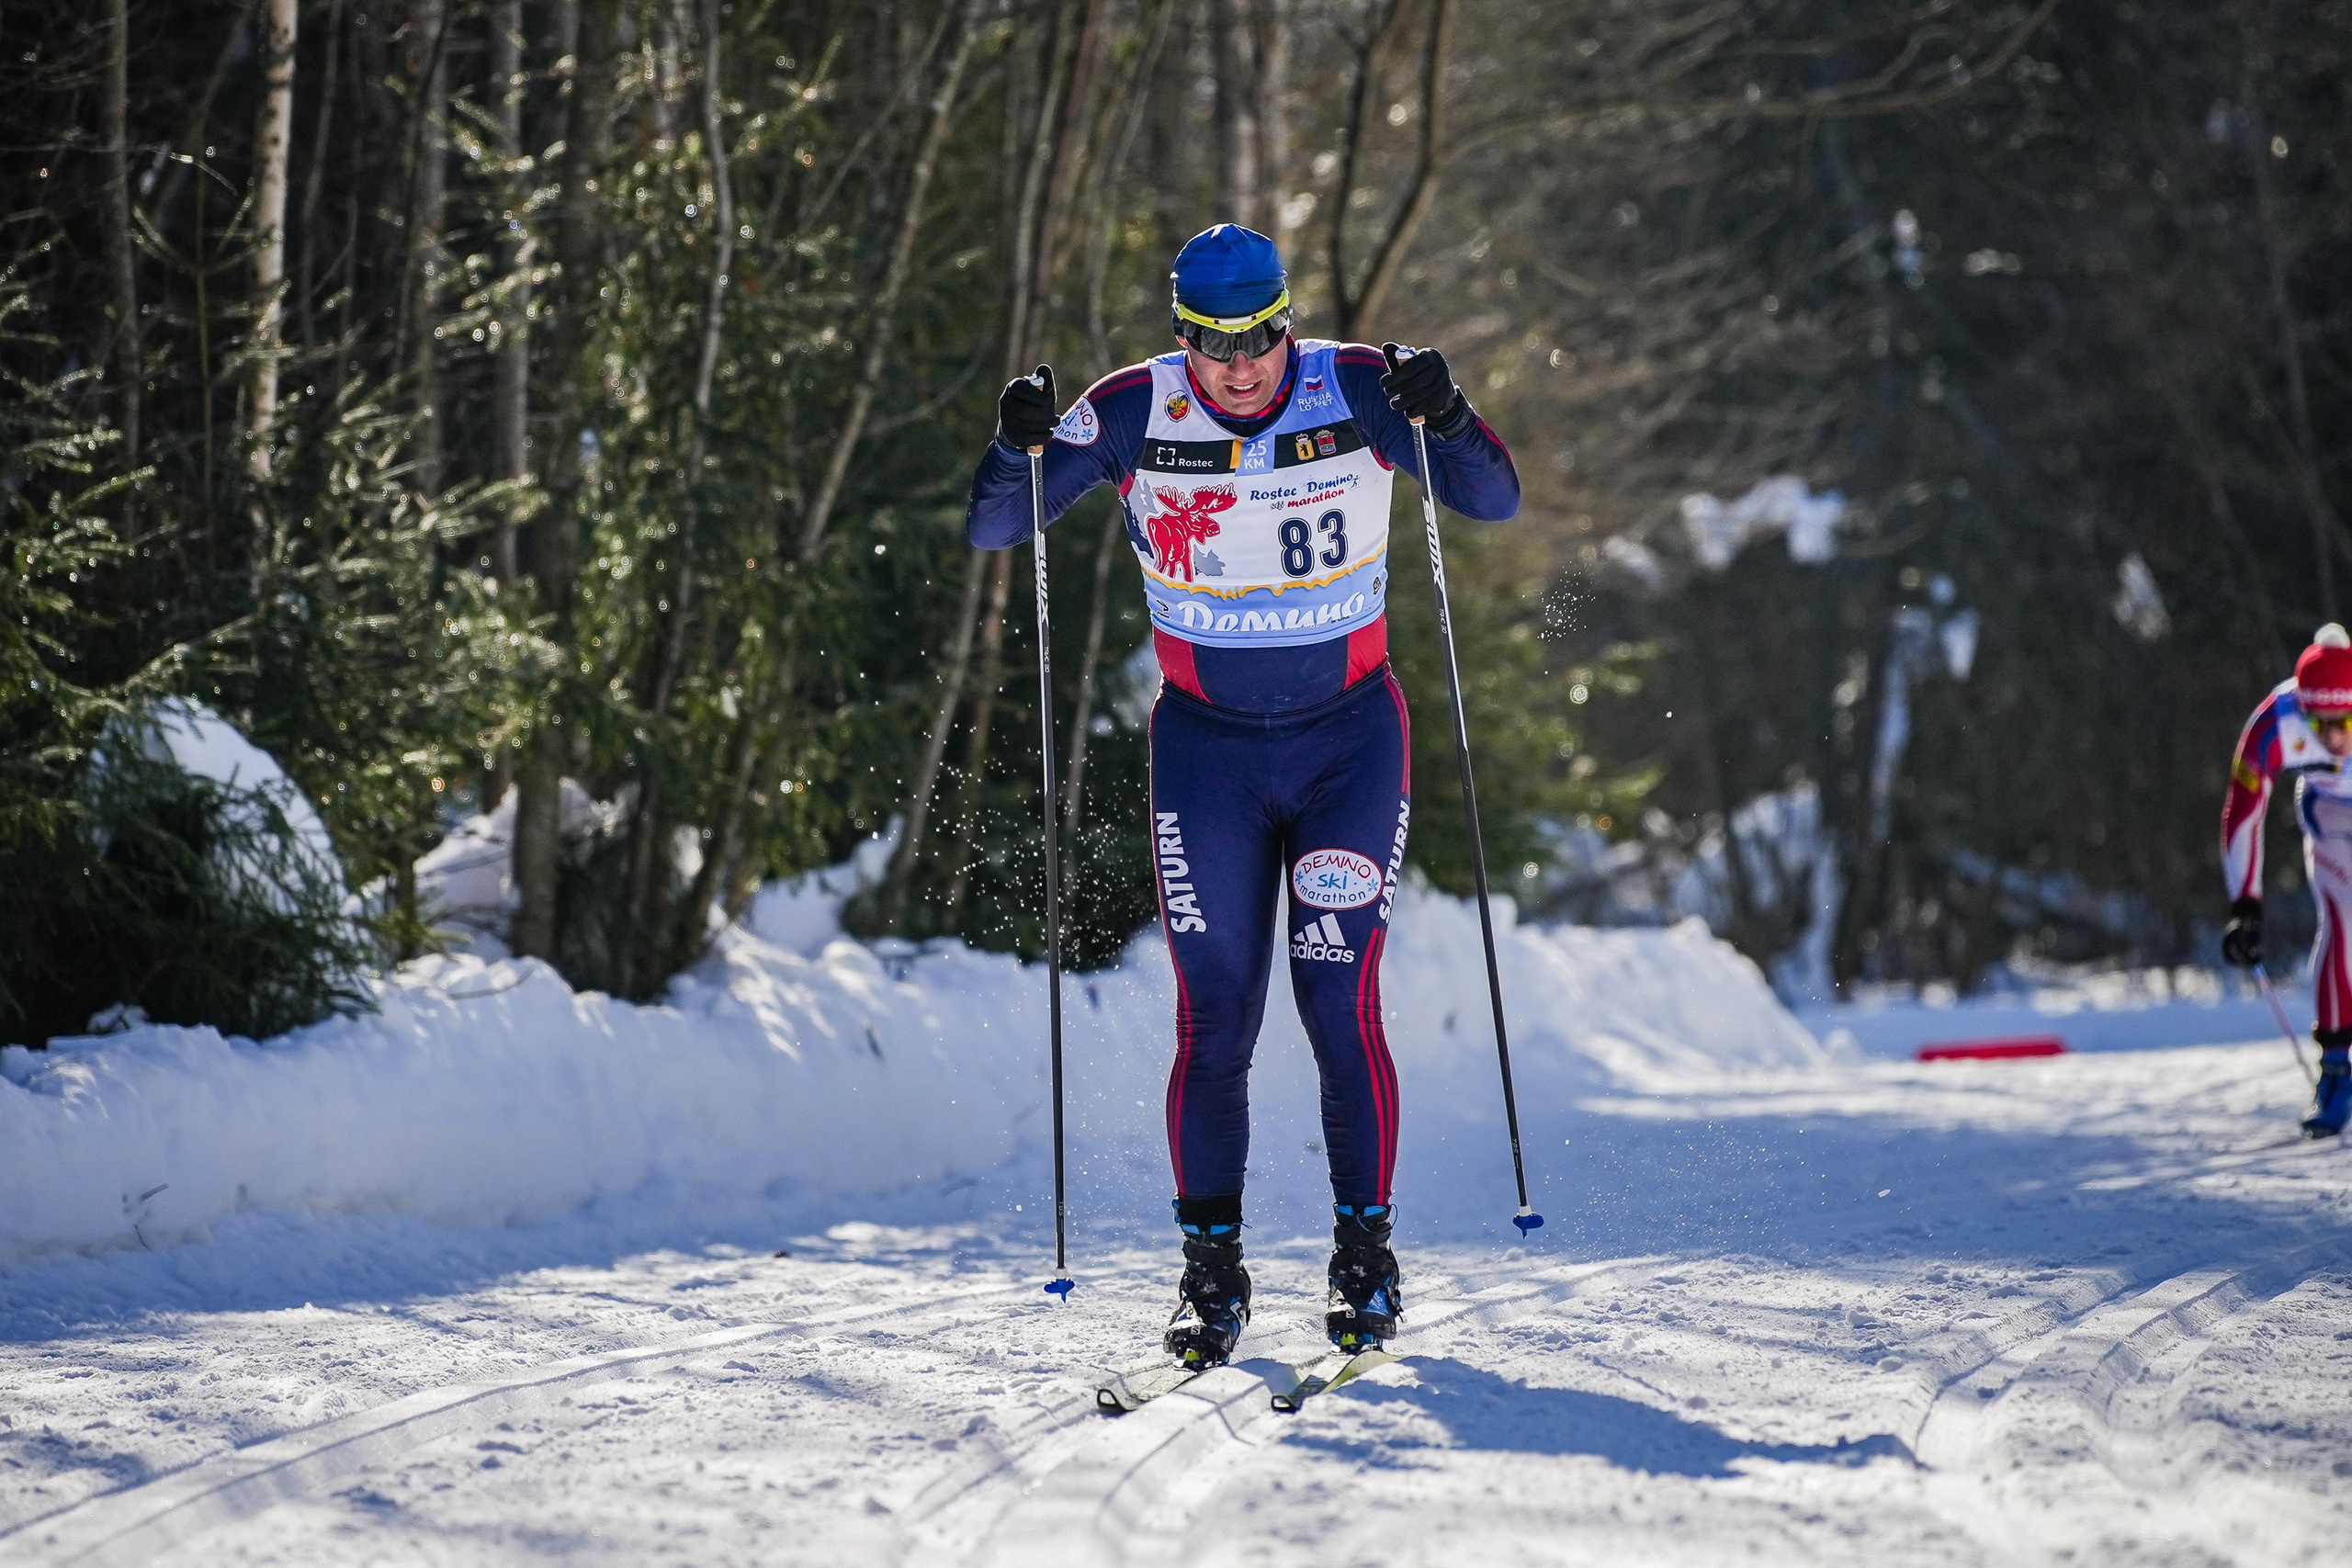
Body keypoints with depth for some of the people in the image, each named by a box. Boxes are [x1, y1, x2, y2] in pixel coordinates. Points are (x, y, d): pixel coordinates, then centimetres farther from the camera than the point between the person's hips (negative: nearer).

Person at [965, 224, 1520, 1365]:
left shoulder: (1356, 391, -10)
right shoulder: (1135, 413, -9)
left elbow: (1495, 503, -10)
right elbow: (992, 532, -7)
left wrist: (1445, 420, -29)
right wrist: (1018, 448, -28)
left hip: (1349, 735, -1)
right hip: (1206, 743, 1)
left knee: (1340, 1001, -9)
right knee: (1215, 1017, -2)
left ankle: (1365, 1251, 4)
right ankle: (1212, 1268, 8)